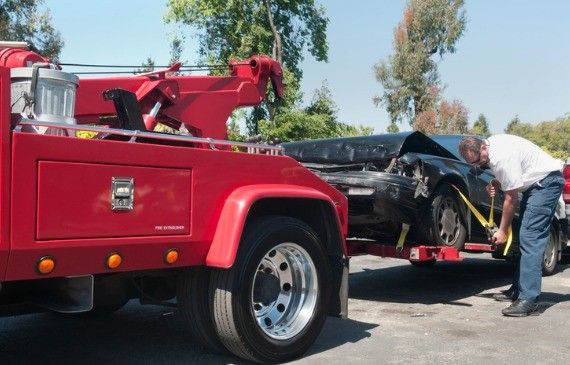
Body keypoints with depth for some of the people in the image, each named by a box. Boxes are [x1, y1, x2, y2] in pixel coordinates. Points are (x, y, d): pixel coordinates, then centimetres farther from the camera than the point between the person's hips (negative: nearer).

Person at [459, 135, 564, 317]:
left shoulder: (501, 158, -28)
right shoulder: (491, 144, 1)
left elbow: (511, 198, -20)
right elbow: (508, 177, 17)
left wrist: (502, 231, -11)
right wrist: (496, 184, -5)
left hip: (547, 181, -10)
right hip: (536, 181, 10)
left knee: (530, 238, -18)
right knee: (525, 237, 10)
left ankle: (528, 300, -22)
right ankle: (518, 289, 15)